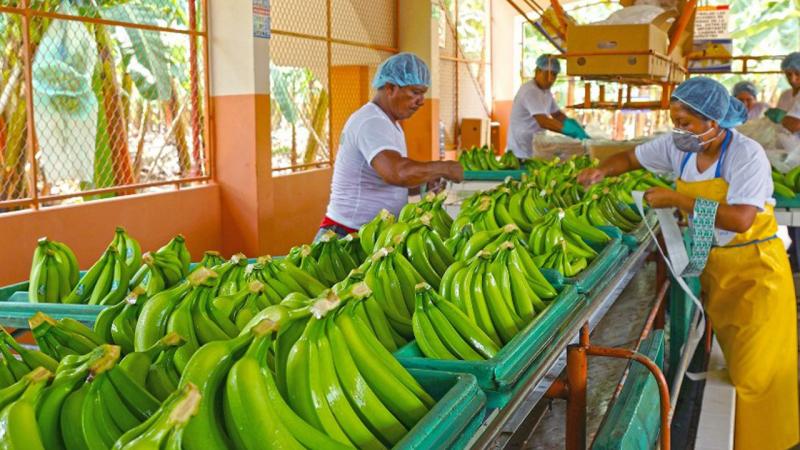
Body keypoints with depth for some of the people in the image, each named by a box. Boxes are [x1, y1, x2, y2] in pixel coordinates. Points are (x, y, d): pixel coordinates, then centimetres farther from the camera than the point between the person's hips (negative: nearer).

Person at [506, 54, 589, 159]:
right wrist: (574, 131, -31)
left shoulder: (546, 92, 12)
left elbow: (557, 114, 17)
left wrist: (577, 127, -2)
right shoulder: (530, 91, -19)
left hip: (535, 153, 9)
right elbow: (543, 121, -29)